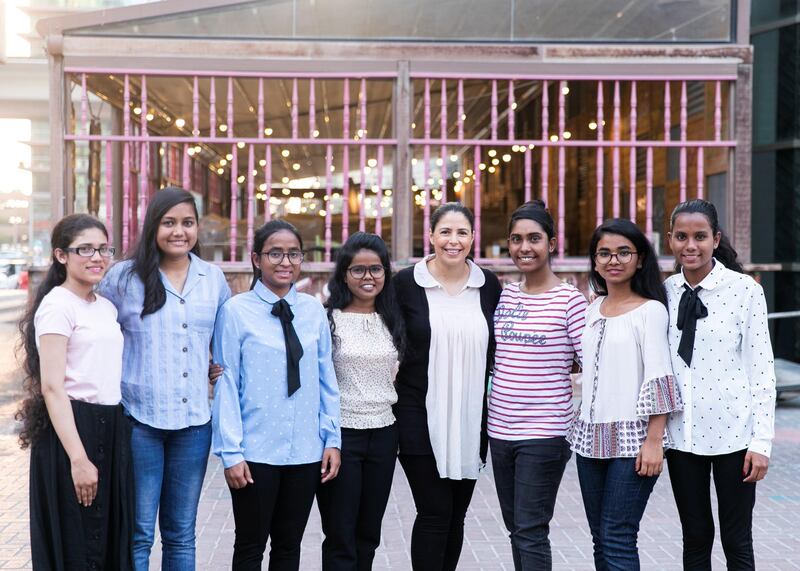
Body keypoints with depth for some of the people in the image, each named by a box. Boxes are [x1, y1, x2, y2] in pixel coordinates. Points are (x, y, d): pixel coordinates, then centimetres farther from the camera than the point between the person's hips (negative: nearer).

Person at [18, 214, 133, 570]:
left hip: (111, 429, 8)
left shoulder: (107, 307, 14)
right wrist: (78, 458, -22)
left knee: (110, 540, 13)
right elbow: (52, 388, -16)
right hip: (72, 429, -8)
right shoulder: (57, 306, -11)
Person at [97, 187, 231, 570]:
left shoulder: (214, 278, 7)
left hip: (194, 421, 3)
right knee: (138, 534, 1)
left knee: (181, 535, 12)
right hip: (139, 420, -3)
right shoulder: (124, 277, -3)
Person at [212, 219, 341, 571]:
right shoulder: (236, 311, -6)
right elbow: (226, 384, -6)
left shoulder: (314, 311, 5)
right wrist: (231, 452, -9)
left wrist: (332, 439, 4)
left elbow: (327, 379, 7)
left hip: (306, 452, 3)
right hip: (255, 454, -3)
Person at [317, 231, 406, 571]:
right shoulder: (328, 319, -6)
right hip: (340, 431, -5)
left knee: (368, 535, 13)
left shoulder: (392, 321, 9)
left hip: (383, 432, 5)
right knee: (340, 537, 1)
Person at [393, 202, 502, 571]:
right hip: (421, 418, -3)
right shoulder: (406, 282, -4)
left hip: (470, 420, 3)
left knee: (456, 515, 11)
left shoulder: (488, 285, 5)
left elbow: (496, 350, 12)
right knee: (434, 513, -5)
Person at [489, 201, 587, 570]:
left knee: (530, 533, -5)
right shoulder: (504, 296, 8)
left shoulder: (570, 300, -8)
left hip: (544, 433, -6)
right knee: (516, 530, 14)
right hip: (500, 429, 6)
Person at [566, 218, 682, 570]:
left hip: (632, 438, -6)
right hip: (590, 436, 6)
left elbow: (658, 379, -10)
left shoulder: (651, 311, -5)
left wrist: (654, 440, -15)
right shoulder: (591, 311, 13)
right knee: (600, 538, 10)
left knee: (617, 539, -8)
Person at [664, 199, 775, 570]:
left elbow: (762, 368, -6)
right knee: (695, 539, 13)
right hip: (682, 434, 3)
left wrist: (761, 441, -8)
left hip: (732, 432, -3)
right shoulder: (665, 292, 4)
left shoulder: (744, 289, -7)